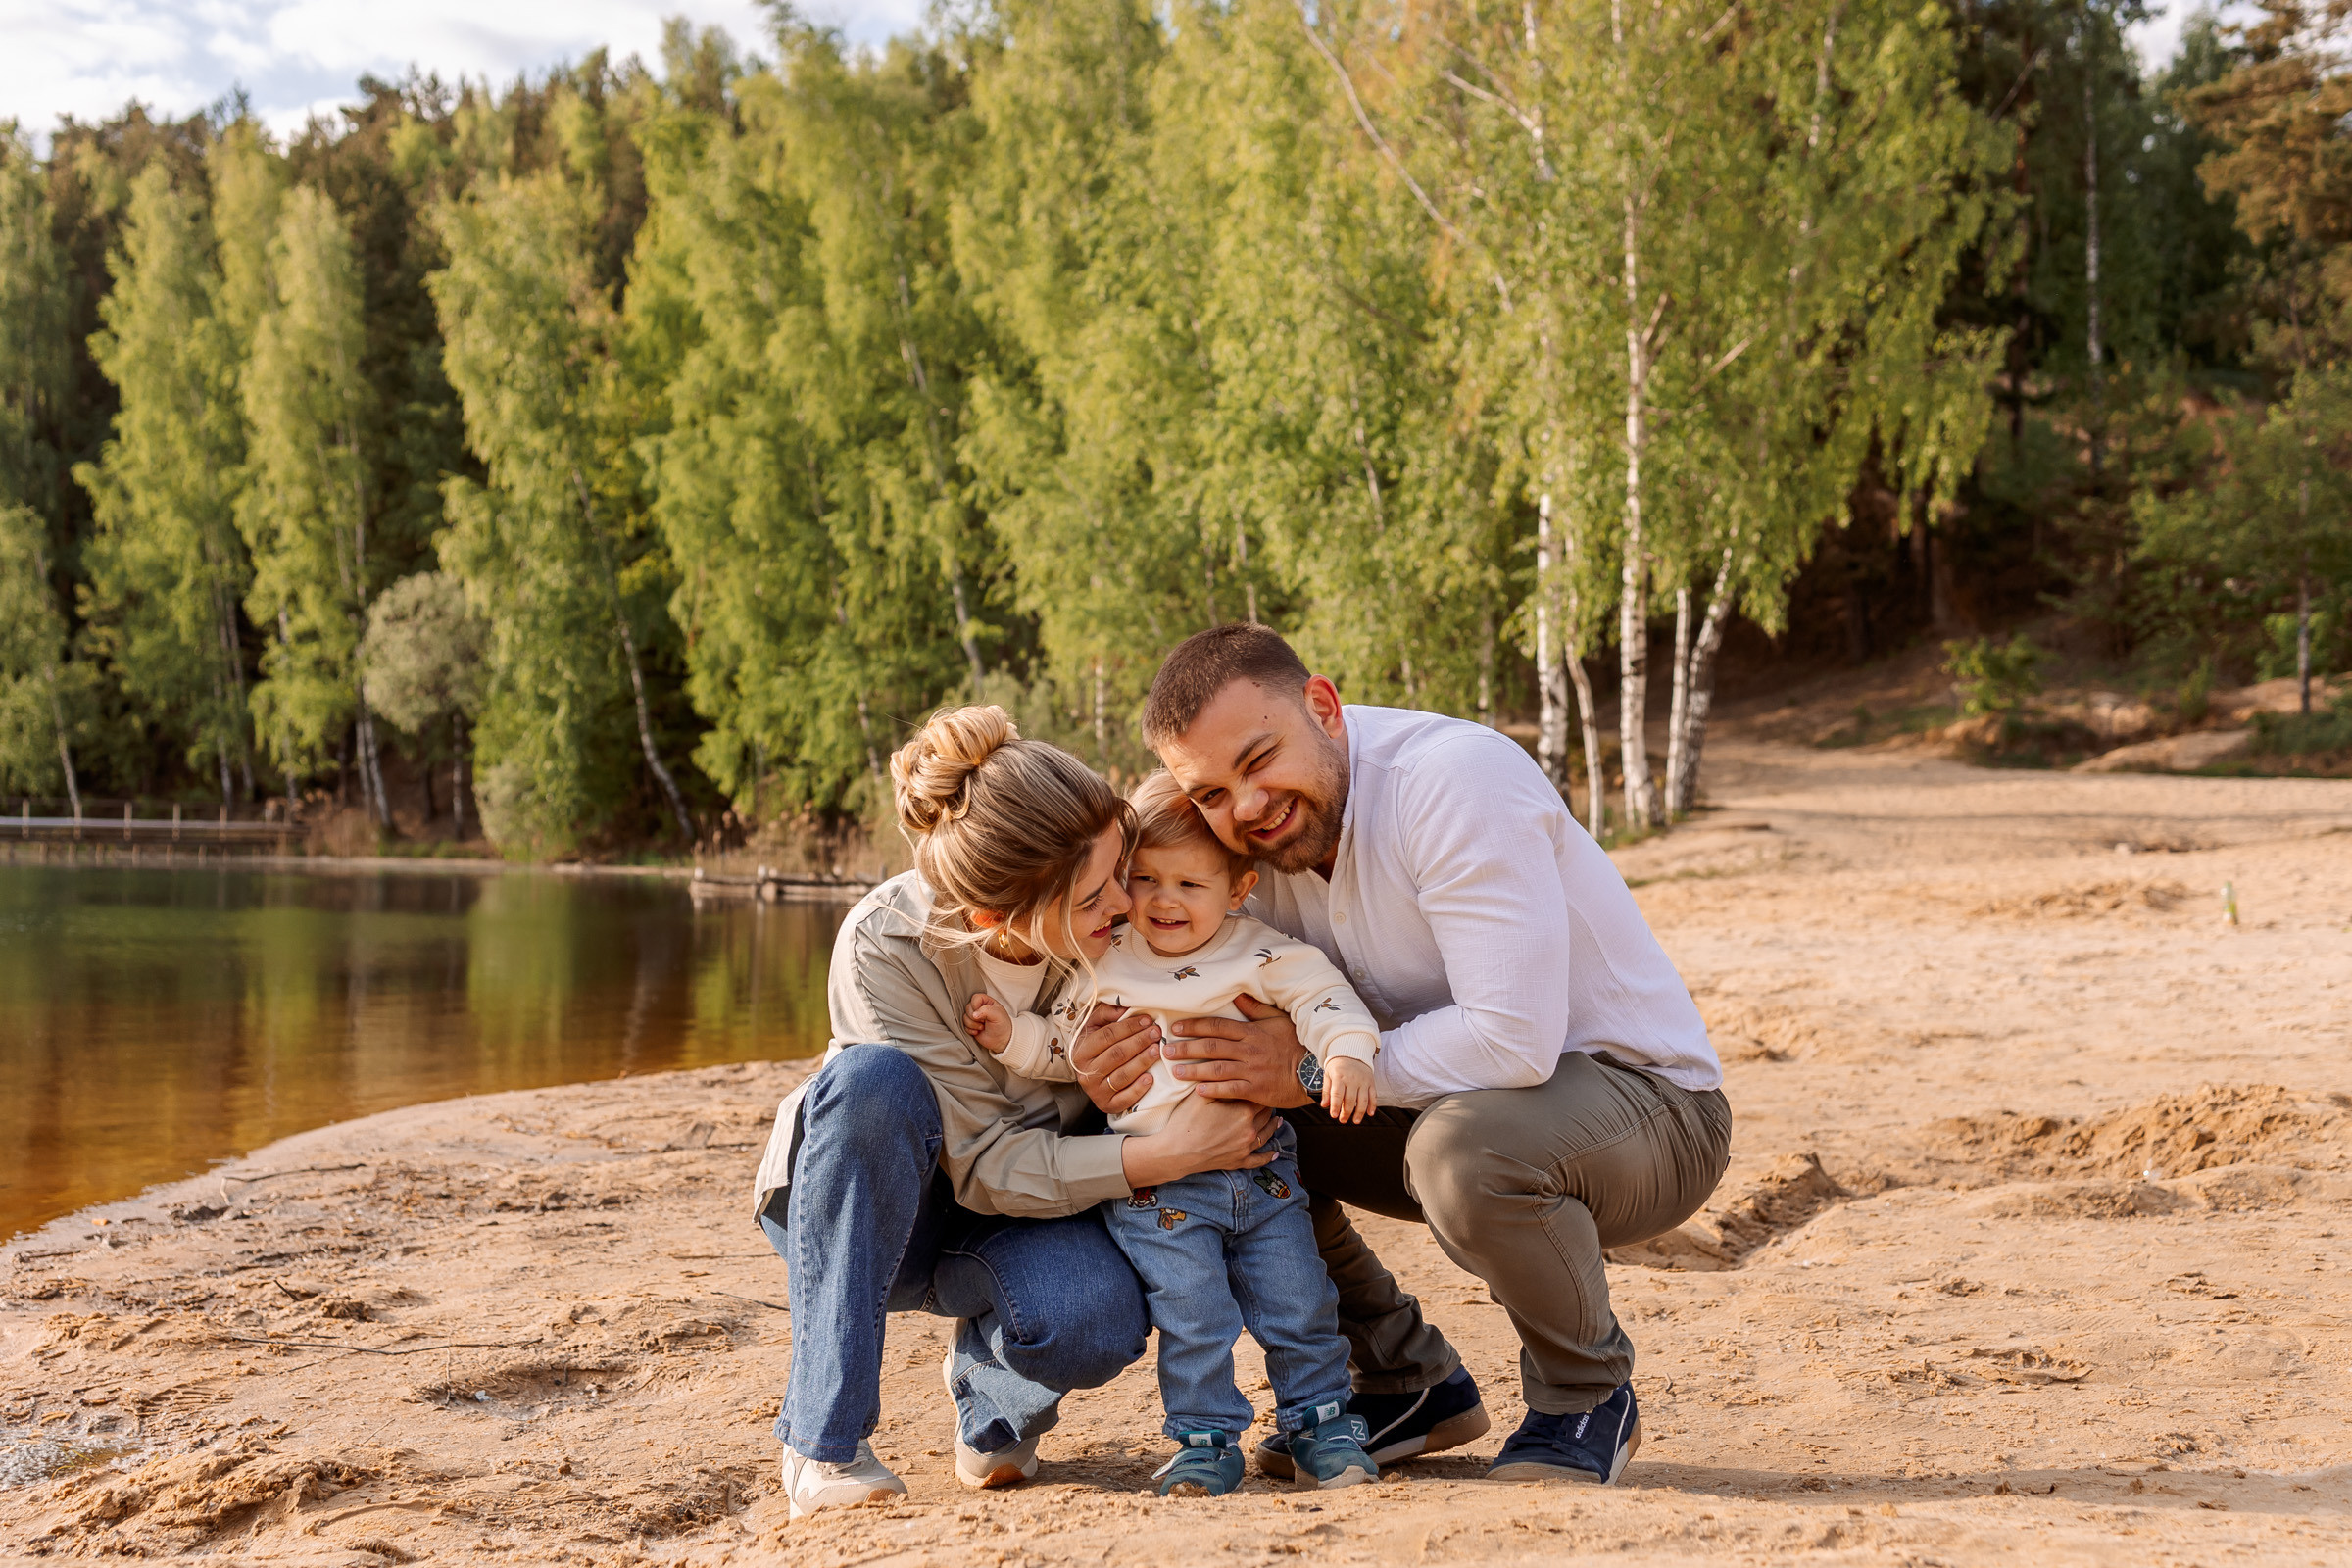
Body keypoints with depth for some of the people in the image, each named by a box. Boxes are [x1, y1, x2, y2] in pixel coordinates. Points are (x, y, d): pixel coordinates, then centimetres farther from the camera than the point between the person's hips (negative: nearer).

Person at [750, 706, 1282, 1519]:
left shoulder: (1119, 921, -22)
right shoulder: (885, 947, -30)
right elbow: (984, 1167, -27)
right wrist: (1169, 1154, -38)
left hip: (1044, 1194, 2)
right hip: (861, 1205, -2)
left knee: (1091, 1322, -34)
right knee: (873, 1081, -37)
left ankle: (989, 1378, 6)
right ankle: (823, 1441, -25)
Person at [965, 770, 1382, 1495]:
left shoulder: (1258, 955, -3)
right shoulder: (1106, 966, 3)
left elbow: (1322, 995, -11)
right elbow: (1067, 1049, 15)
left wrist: (1348, 1054, -29)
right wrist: (1012, 1035, -1)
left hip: (1260, 1166, 0)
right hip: (1155, 1184, 0)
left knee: (1299, 1305, 4)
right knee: (1191, 1314, -7)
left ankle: (1321, 1426, 21)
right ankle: (1205, 1441, 10)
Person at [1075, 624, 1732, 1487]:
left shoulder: (1456, 777, -27)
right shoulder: (1259, 842, -3)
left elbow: (1515, 1038, -33)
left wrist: (1312, 1073, -27)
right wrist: (1126, 1063, -22)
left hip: (1650, 1101, -7)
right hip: (1452, 1105, 7)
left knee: (1464, 1144, -38)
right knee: (1218, 1119, -7)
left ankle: (1590, 1395, -8)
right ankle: (1411, 1382, 9)